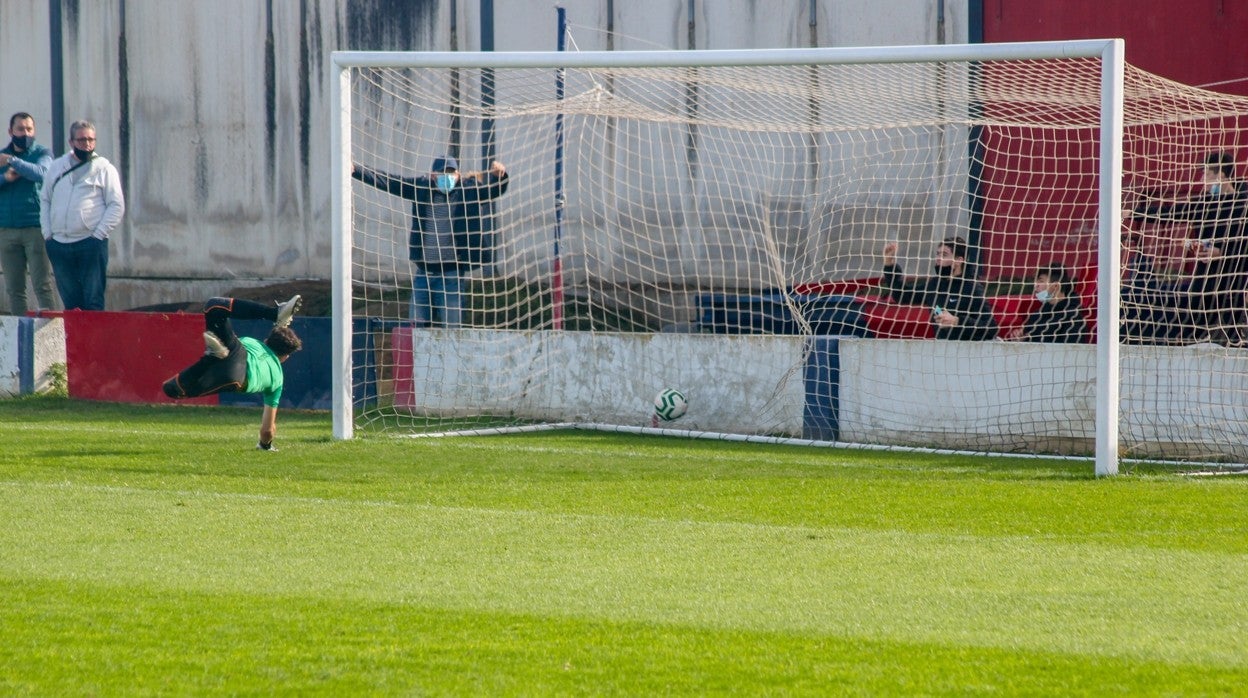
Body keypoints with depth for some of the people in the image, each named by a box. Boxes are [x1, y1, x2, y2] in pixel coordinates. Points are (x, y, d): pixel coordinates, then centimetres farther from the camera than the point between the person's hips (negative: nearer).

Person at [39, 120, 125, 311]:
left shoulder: (104, 168, 1)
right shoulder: (57, 167, 13)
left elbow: (117, 206, -2)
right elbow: (45, 200, 17)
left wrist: (98, 235, -9)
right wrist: (47, 233, 6)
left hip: (91, 244, -4)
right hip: (59, 244, 4)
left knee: (93, 302, -6)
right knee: (70, 302, 7)